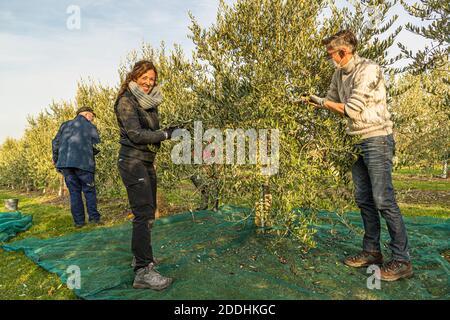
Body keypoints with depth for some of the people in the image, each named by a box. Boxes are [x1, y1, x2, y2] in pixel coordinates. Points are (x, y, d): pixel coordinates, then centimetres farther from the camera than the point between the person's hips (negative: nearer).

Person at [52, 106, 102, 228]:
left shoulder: (65, 125, 17)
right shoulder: (90, 127, 6)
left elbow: (55, 142, 12)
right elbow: (96, 147, 0)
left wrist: (55, 159, 23)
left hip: (65, 163, 4)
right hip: (83, 163, -4)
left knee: (74, 191, 8)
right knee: (89, 190, 6)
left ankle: (79, 221, 8)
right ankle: (94, 218, 2)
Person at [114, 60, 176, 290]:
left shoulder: (150, 102, 15)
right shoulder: (126, 101, -9)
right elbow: (136, 134, -18)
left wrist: (169, 130, 1)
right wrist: (166, 135, -18)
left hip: (147, 161, 9)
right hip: (133, 162, -9)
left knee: (149, 212, 16)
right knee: (143, 214, -13)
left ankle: (141, 256, 32)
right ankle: (143, 272, -8)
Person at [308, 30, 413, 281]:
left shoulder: (369, 70, -14)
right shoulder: (339, 75, 11)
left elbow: (351, 110, -18)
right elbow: (332, 102, 25)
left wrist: (323, 102, -7)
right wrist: (313, 100, 10)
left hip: (377, 140, -8)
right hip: (357, 141, 8)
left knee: (383, 199, -10)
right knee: (364, 199, 10)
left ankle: (402, 261, 1)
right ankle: (372, 251, 21)